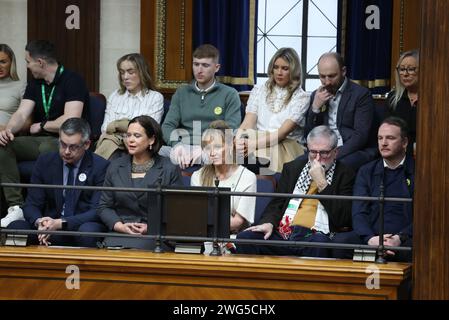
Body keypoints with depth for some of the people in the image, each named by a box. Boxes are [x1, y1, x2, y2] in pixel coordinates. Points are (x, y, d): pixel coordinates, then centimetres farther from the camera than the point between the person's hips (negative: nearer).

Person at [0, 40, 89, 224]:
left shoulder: (72, 81, -8)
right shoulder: (35, 84, 15)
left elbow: (71, 121, -19)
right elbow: (22, 114, 5)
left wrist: (41, 126, -4)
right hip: (39, 140, 7)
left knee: (46, 148, -39)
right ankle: (16, 207, -23)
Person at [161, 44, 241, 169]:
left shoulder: (229, 94, 11)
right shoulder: (181, 93, 21)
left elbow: (231, 131, -1)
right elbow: (168, 126, 10)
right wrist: (177, 145, -14)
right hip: (183, 149, 1)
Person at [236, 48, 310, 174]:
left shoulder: (301, 97, 4)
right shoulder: (259, 91, 17)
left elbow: (282, 133, -9)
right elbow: (247, 124, 4)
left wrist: (252, 144, -25)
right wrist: (237, 143, -20)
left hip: (286, 147, -3)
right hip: (257, 145, 3)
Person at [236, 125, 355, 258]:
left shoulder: (346, 174, 7)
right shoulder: (293, 168, 20)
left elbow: (343, 219, -5)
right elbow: (276, 204, 17)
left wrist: (321, 182, -6)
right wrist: (269, 223, -5)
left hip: (315, 235, -4)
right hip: (283, 233, 4)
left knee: (319, 243, -40)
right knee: (244, 238, -23)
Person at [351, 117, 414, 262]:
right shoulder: (366, 172, 19)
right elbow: (359, 213, 7)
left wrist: (400, 238, -17)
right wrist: (370, 239, -16)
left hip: (405, 244, -2)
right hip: (372, 242, 2)